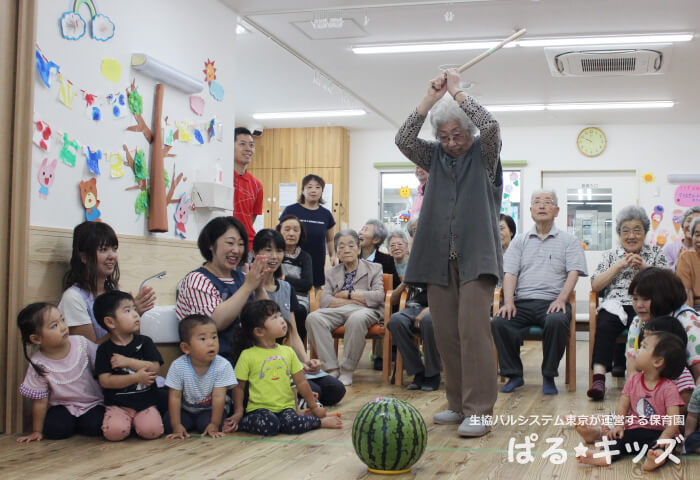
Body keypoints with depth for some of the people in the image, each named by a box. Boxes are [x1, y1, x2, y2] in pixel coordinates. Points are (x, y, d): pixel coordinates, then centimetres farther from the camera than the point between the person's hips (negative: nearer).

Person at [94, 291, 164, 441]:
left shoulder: (145, 342, 6)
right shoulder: (105, 349, 1)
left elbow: (155, 368, -6)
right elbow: (105, 381, -8)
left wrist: (128, 362, -13)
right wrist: (136, 377, -16)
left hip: (146, 403, 1)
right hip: (117, 404, -1)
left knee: (151, 430, -24)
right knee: (114, 432, -28)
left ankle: (136, 421, 9)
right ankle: (127, 420, 6)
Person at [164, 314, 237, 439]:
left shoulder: (222, 366, -24)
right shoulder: (178, 366, -22)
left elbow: (218, 397, -23)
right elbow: (175, 397, -17)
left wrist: (215, 424, -24)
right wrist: (176, 425, -21)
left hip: (210, 408, -1)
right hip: (186, 408, 2)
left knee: (205, 423, -29)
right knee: (168, 421, -21)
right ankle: (190, 425, 8)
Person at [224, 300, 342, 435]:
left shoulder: (288, 351, 10)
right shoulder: (247, 355, -3)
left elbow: (301, 382, 14)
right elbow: (239, 386, 3)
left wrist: (314, 407, 16)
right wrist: (238, 413, -2)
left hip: (285, 406, 4)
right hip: (260, 408, -3)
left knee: (291, 424, -29)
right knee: (269, 425, -37)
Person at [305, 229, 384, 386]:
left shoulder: (374, 269, 18)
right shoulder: (331, 273, 24)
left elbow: (378, 296, 1)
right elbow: (325, 300, 6)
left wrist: (349, 294, 0)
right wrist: (356, 300, -6)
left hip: (365, 310, -3)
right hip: (338, 311, 3)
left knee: (356, 319, -40)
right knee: (313, 318, -29)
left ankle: (347, 371, -26)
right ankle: (331, 368, -26)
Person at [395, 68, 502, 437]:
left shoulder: (484, 155, 7)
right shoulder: (435, 157, 16)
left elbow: (490, 126, -13)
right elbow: (403, 139, 0)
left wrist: (456, 91, -4)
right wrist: (431, 97, -4)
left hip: (475, 257, -4)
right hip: (439, 259, 4)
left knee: (473, 330, -12)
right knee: (446, 334, 3)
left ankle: (479, 410, -10)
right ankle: (458, 404, 13)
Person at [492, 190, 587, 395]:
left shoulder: (568, 241, 15)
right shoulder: (520, 241, 20)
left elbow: (573, 273, 2)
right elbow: (510, 273, 9)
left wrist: (561, 299, -15)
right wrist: (508, 301, -9)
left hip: (552, 302, -2)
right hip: (522, 302, 2)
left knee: (557, 322, -36)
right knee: (498, 323, -28)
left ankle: (549, 376, -16)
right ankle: (514, 375, -11)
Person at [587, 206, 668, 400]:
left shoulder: (656, 253, 20)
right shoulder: (610, 255, 20)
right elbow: (595, 285, 7)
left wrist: (643, 267, -7)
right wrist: (620, 265, -1)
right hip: (615, 306, 0)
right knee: (604, 326, -34)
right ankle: (599, 376, -42)